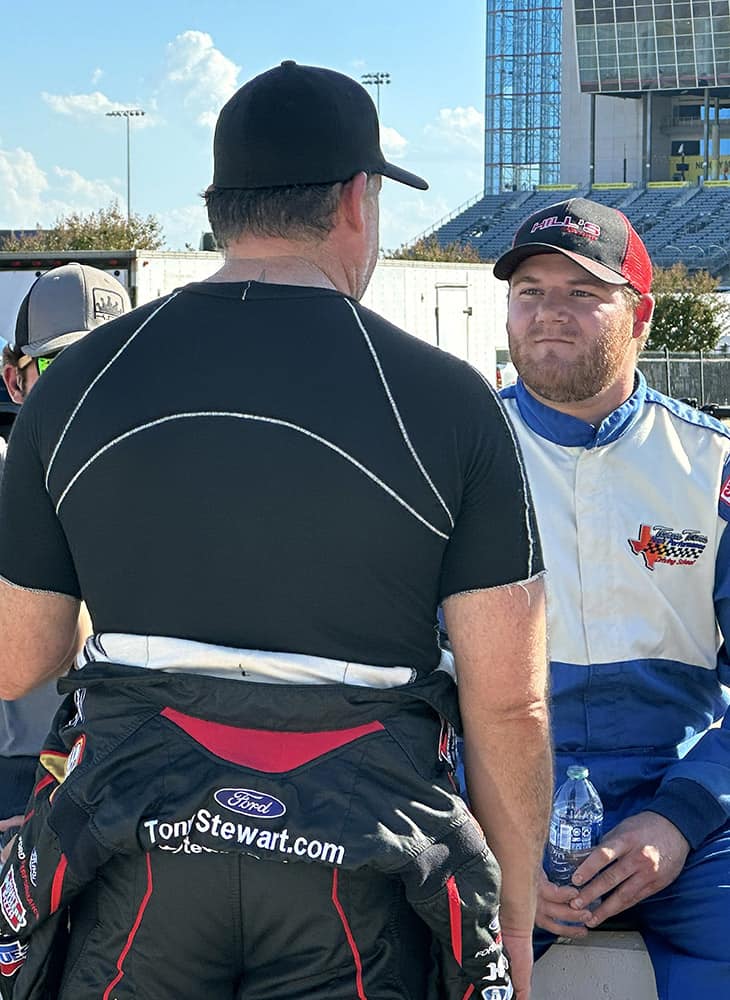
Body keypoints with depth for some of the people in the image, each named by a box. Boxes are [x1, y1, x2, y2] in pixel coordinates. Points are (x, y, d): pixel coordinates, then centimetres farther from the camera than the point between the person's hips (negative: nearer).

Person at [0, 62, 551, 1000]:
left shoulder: (75, 385, 1)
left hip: (139, 857, 2)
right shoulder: (449, 402, -5)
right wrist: (515, 922, 6)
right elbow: (509, 699, -6)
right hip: (356, 885, -1)